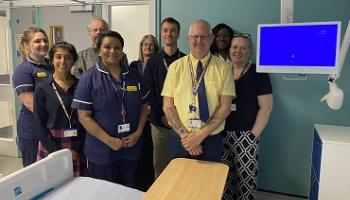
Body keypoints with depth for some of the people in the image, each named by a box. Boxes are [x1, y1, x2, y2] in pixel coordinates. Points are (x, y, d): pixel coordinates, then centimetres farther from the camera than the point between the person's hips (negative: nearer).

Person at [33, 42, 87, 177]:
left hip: (77, 149, 1)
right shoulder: (43, 89, -2)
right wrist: (58, 152, -10)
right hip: (51, 146, -1)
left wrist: (77, 149, -7)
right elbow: (39, 125, -3)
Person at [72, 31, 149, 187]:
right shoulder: (88, 78, -7)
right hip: (102, 151, -3)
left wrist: (138, 133, -6)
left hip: (132, 148, 4)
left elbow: (143, 107, 8)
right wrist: (109, 140, -16)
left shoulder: (134, 76, 4)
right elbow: (84, 116, -10)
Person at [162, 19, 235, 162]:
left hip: (211, 140, -1)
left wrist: (201, 135, -15)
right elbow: (168, 106, -2)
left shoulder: (223, 69, -4)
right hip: (179, 138, 1)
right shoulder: (175, 67, -1)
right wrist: (184, 134, -12)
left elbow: (225, 107, -7)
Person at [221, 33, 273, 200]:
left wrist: (253, 134, -11)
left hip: (246, 136, -3)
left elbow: (266, 107, -7)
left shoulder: (258, 74, -5)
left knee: (246, 179, 2)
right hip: (222, 135, 4)